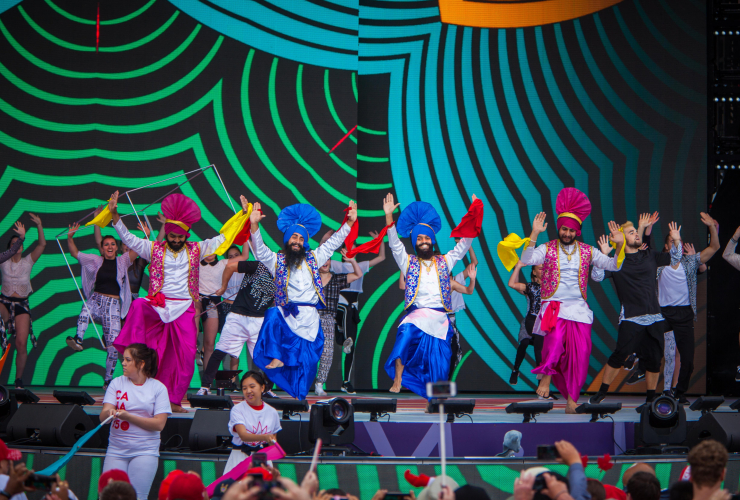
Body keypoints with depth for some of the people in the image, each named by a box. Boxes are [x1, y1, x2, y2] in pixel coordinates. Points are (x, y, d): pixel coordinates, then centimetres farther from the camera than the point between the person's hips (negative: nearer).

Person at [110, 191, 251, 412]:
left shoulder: (195, 250, 9)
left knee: (185, 356, -4)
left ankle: (174, 400, 6)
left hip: (184, 309, 1)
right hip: (158, 306, -1)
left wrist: (243, 213, 8)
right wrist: (114, 215, -9)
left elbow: (223, 237, 12)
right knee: (138, 305, -35)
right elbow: (128, 238, 2)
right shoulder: (155, 249, 7)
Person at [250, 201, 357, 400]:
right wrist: (254, 225, -20)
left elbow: (333, 243, 16)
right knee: (272, 317, -34)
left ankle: (299, 398, 4)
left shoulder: (312, 259, 15)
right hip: (287, 314, -1)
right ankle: (277, 358, -22)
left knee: (304, 362, -3)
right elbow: (259, 251, -6)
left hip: (309, 317, 1)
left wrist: (349, 223, 8)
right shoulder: (277, 261, 9)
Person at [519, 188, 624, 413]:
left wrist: (619, 246, -11)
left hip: (579, 308, 2)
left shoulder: (587, 251, 10)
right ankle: (547, 375, -5)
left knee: (579, 352, -5)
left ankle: (571, 399, 5)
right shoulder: (548, 249, 4)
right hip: (554, 306, -2)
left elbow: (613, 266, 6)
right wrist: (534, 234, -23)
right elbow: (526, 260, -13)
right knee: (555, 338, -30)